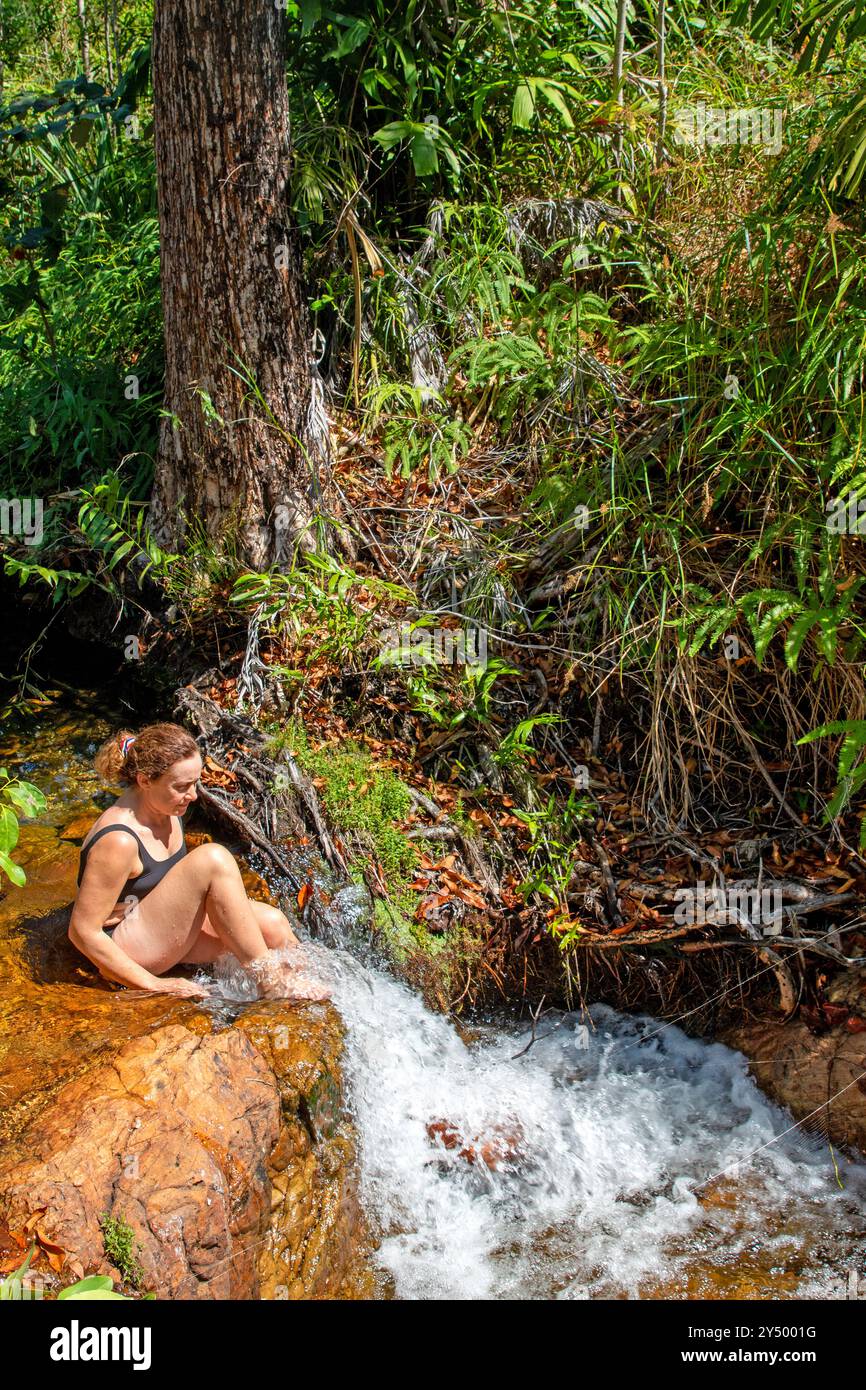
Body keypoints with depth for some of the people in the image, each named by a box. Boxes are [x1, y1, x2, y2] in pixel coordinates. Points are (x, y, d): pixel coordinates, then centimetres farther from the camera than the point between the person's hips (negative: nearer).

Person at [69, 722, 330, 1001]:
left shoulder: (165, 808, 0)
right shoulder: (118, 840, -27)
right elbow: (82, 931, -23)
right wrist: (153, 984, -20)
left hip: (164, 932, 9)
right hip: (127, 950, -9)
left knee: (271, 923, -13)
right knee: (213, 858, -27)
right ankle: (270, 983, -20)